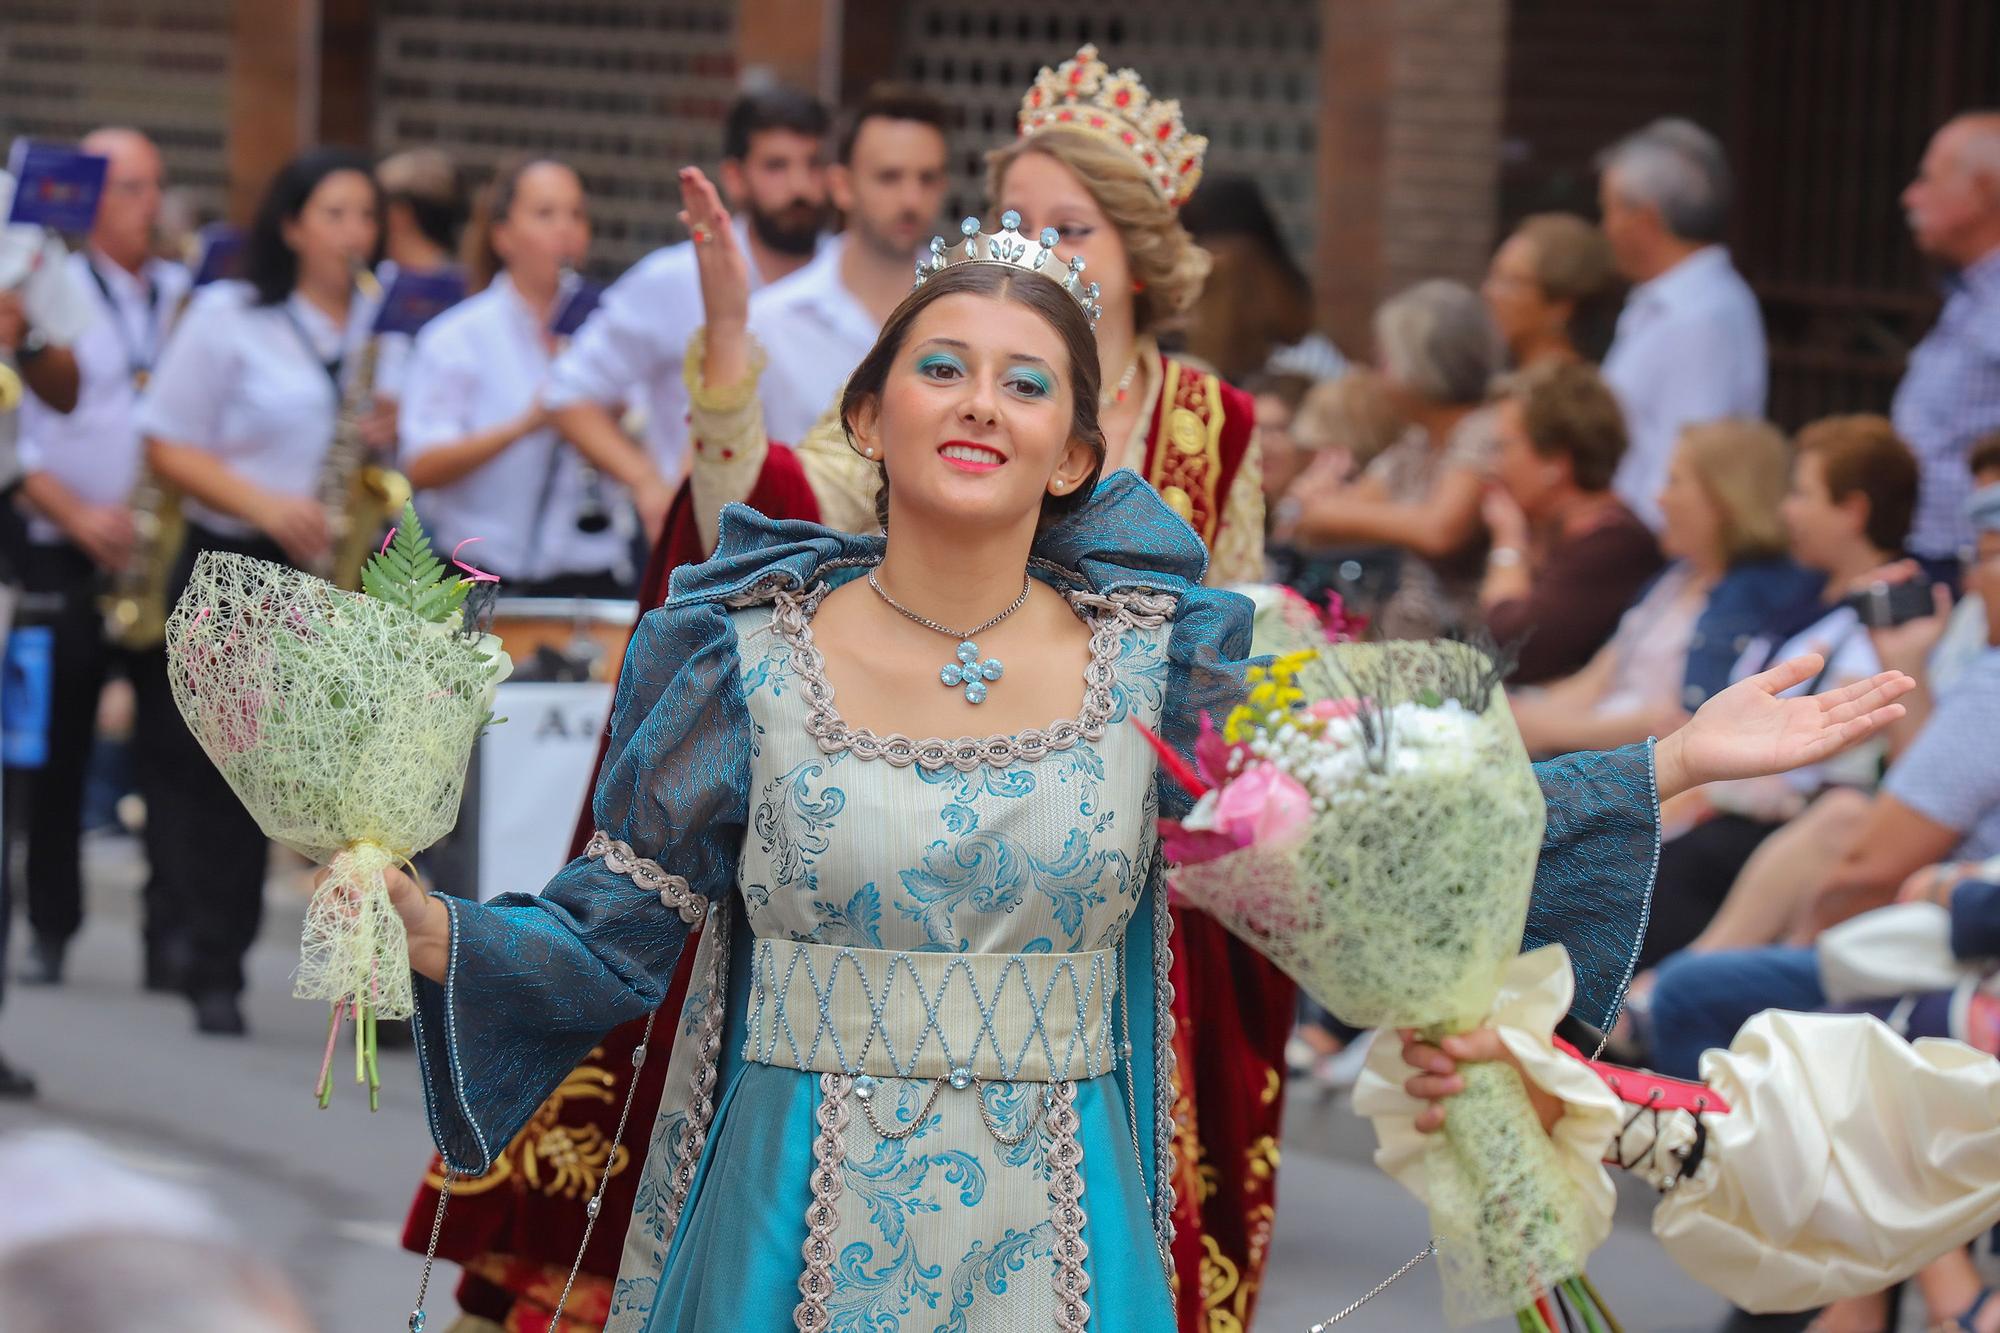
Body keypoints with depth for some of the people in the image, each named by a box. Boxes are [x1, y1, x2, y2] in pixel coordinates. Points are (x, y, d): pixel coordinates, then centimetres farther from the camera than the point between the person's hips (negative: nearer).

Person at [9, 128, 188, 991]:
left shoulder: (192, 297, 13)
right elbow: (19, 438, -3)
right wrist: (78, 515, -15)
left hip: (176, 558, 2)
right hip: (69, 560, -2)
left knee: (177, 747, -6)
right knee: (57, 750, 3)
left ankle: (172, 935, -6)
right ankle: (49, 931, 13)